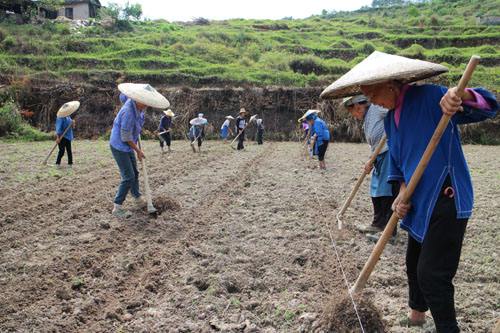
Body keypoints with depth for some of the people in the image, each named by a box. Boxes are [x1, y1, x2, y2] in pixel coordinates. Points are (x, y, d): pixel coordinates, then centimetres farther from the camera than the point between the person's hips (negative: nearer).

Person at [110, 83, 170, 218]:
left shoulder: (132, 100, -6)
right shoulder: (129, 112, -32)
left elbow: (123, 96, 19)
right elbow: (126, 137, -24)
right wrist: (138, 150, -12)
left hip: (127, 146, 9)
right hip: (119, 146, -9)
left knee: (134, 173, 19)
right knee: (128, 177, -8)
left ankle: (138, 199, 35)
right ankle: (117, 207, 2)